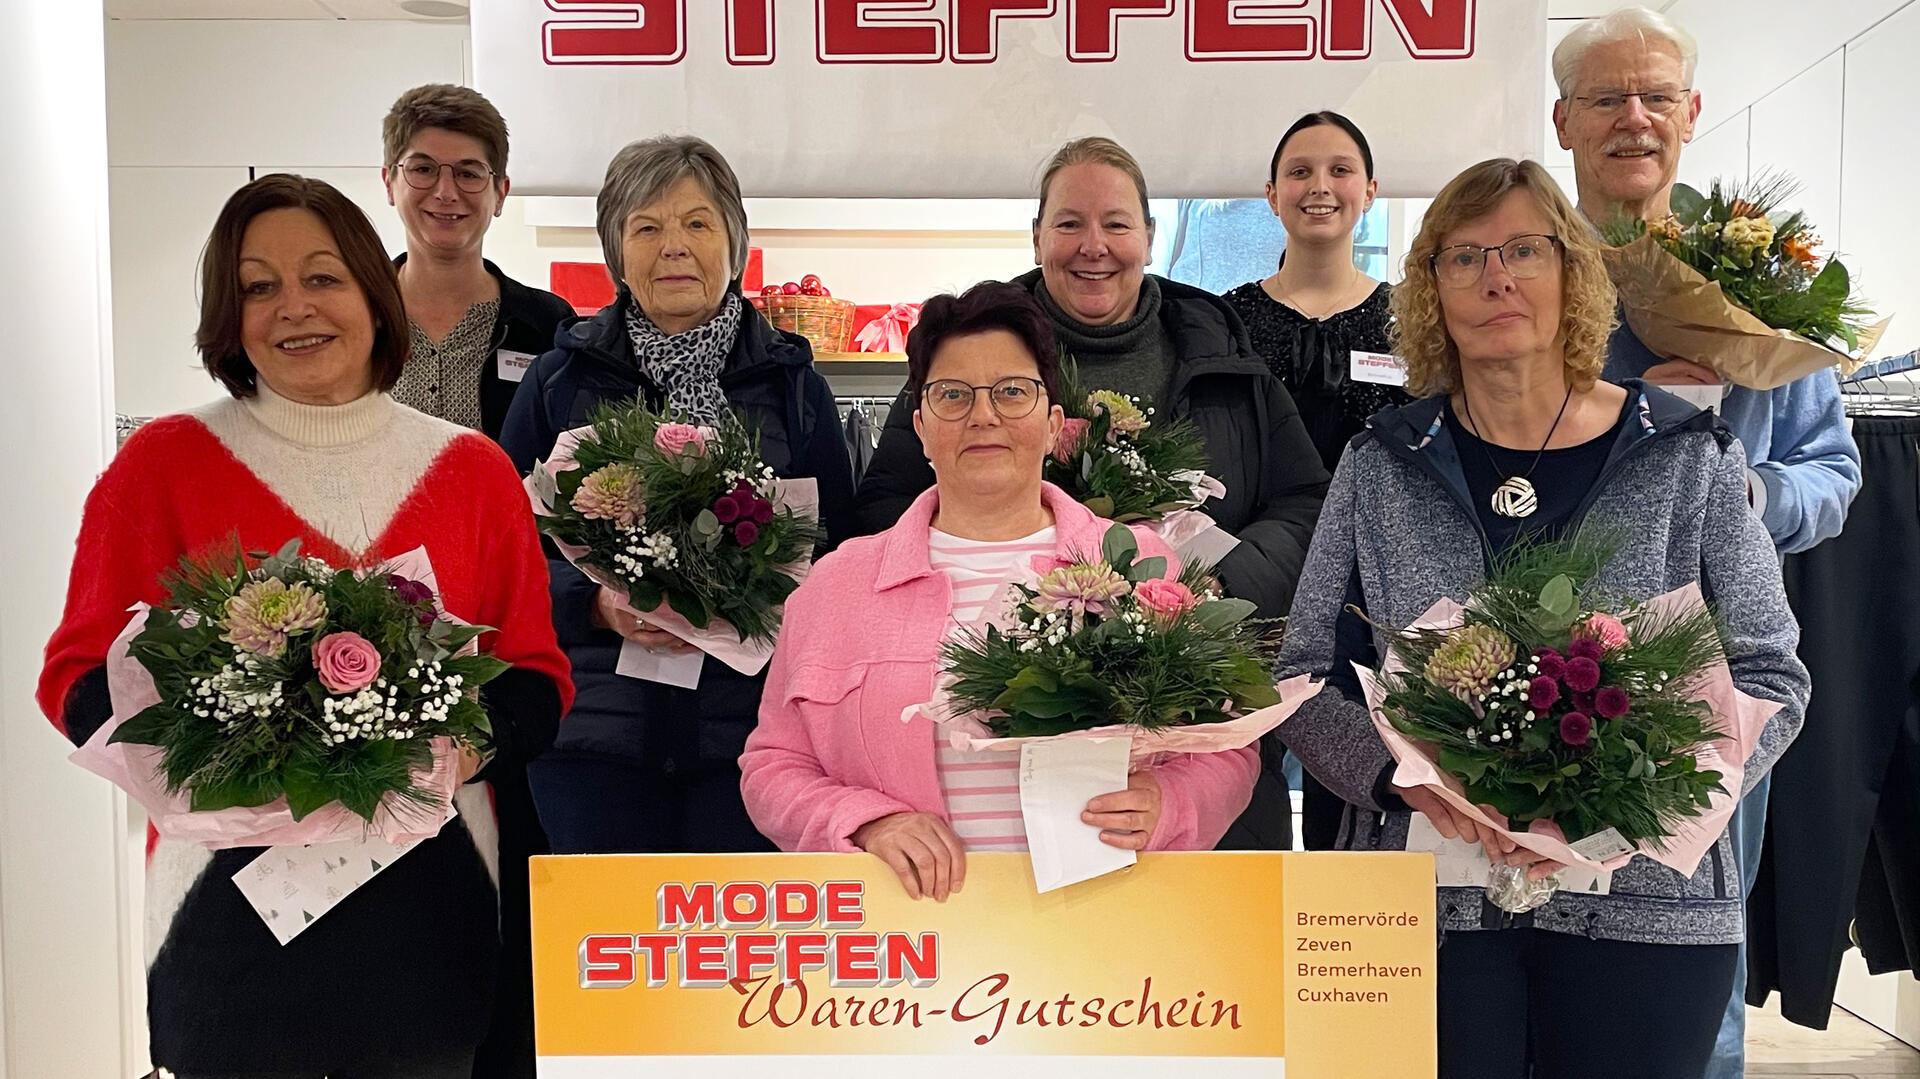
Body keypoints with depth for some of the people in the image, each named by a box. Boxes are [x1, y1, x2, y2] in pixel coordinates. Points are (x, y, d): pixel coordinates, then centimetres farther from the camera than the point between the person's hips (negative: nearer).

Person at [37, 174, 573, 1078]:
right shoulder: (163, 462, 1)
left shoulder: (471, 469, 5)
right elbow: (79, 679, 1)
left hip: (430, 895, 2)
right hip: (232, 893, -1)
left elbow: (540, 679, 5)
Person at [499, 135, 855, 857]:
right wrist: (597, 603, -12)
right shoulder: (561, 379, 8)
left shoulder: (792, 384, 9)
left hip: (748, 728, 0)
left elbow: (837, 548, 8)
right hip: (593, 724, 0)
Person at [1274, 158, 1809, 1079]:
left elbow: (1769, 677, 2)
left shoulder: (1689, 457, 1)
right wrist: (1409, 775, -17)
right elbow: (1302, 678, 1)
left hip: (1644, 896, 0)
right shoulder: (1381, 466, 2)